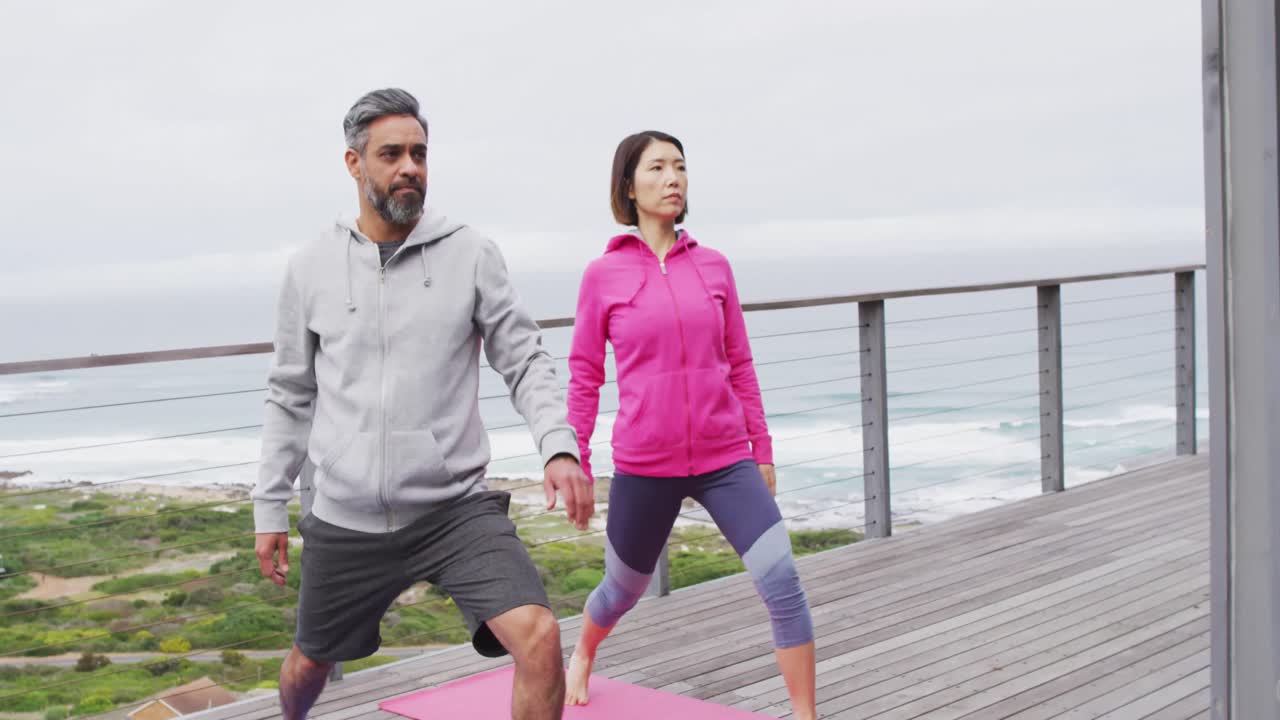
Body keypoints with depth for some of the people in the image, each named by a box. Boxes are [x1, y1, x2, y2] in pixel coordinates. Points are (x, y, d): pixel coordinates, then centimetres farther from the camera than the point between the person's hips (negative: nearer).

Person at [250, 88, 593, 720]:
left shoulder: (471, 255, -3)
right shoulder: (311, 268, 2)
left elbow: (526, 363, -2)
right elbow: (291, 396, 10)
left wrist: (560, 447, -19)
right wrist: (269, 508, 11)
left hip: (456, 508, -2)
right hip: (346, 520, 2)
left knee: (538, 637, -22)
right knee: (309, 664, 20)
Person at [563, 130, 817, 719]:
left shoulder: (713, 267, 4)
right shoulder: (603, 276, -3)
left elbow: (739, 366, 9)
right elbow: (584, 378, 2)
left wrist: (762, 450, 10)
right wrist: (574, 464, 1)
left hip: (726, 459, 2)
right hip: (644, 466, -1)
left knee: (782, 581, -13)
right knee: (624, 589, 19)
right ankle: (581, 657, 52)